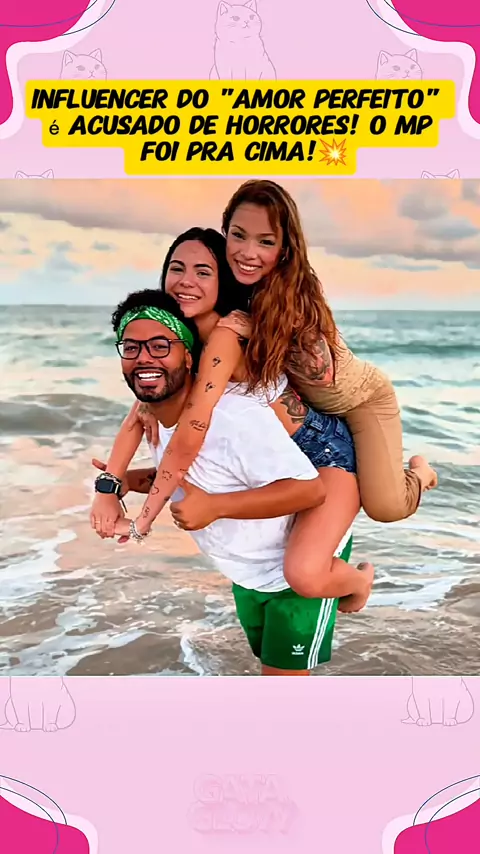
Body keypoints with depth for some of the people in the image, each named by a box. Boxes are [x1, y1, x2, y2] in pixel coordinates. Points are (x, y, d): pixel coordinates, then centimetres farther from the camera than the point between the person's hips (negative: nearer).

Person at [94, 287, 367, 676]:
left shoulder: (235, 414, -36)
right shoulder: (156, 418, -7)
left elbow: (309, 489, -36)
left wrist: (214, 505, -43)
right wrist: (129, 480, -7)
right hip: (249, 570, 8)